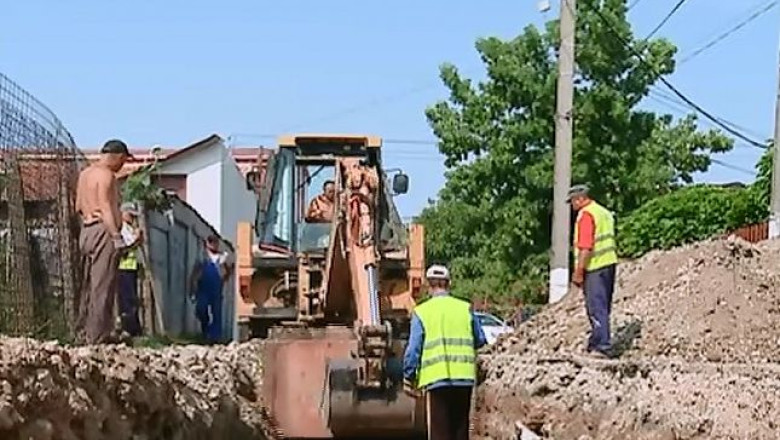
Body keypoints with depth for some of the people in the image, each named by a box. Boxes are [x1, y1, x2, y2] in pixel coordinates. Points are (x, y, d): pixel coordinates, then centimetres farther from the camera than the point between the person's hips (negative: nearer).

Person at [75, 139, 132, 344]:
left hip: (86, 230, 9)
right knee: (102, 286, -8)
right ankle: (97, 337, -10)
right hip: (103, 230, -9)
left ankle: (84, 331, 19)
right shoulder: (106, 175, -11)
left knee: (89, 284, 14)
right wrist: (116, 236, -23)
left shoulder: (85, 173, 17)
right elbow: (105, 207, -20)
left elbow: (78, 207, 22)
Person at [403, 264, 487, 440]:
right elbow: (480, 341, 13)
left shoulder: (421, 312, -2)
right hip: (464, 377, 3)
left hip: (436, 378, -2)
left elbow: (413, 349, -3)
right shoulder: (465, 309, 6)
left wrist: (408, 377, 5)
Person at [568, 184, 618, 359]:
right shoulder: (605, 212, 18)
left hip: (594, 267, -10)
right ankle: (596, 343, 22)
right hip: (609, 264, 10)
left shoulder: (586, 214, -12)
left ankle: (602, 347, -12)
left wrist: (578, 272, -18)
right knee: (602, 308, 14)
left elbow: (585, 247, -19)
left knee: (596, 308, -9)